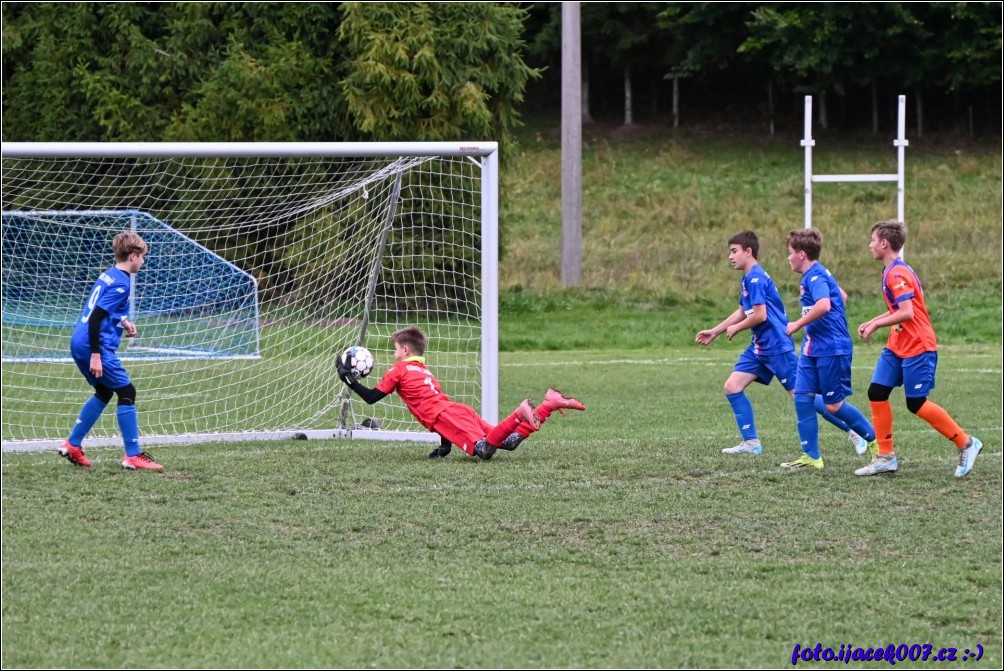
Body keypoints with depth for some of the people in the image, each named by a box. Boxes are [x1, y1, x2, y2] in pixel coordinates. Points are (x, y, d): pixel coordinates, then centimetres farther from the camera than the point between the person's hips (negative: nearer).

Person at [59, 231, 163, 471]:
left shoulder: (108, 275, 14)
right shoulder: (121, 283, -15)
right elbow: (95, 318, -22)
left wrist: (122, 322, 14)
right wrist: (96, 355, -22)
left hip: (79, 343, 10)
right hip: (96, 346, -10)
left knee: (104, 392, 22)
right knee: (127, 392, -3)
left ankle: (72, 445, 23)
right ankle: (133, 456, -2)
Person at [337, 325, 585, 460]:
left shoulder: (399, 370, 11)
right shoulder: (426, 372, 33)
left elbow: (371, 397, 8)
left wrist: (348, 379, 19)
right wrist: (444, 445, 34)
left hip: (447, 417, -8)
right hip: (459, 410, 8)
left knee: (484, 449, -28)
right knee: (510, 442, 2)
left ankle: (519, 415, -43)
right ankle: (550, 404, -7)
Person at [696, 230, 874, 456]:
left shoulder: (756, 278, -16)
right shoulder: (748, 279, 14)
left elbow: (760, 315, -22)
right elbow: (742, 312, 26)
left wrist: (736, 328, -6)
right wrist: (714, 332, 27)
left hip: (777, 346, -10)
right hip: (759, 347, 10)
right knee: (732, 387, 2)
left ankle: (855, 432, -1)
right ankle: (751, 442, 4)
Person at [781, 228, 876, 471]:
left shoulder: (815, 276, -17)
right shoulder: (815, 275, 15)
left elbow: (823, 305, -36)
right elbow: (841, 295, 30)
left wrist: (798, 324, -25)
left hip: (831, 349, -10)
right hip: (813, 348, 10)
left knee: (833, 405, -3)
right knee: (802, 396, 3)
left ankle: (877, 440, 12)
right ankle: (811, 457, 5)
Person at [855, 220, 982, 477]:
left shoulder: (897, 274, -19)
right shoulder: (891, 272, 12)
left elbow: (907, 313, -27)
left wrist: (876, 325, -18)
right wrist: (872, 322, 13)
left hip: (917, 347, -10)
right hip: (897, 347, 10)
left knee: (916, 403, -4)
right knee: (876, 393, 2)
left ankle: (966, 444, 9)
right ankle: (886, 457, 6)